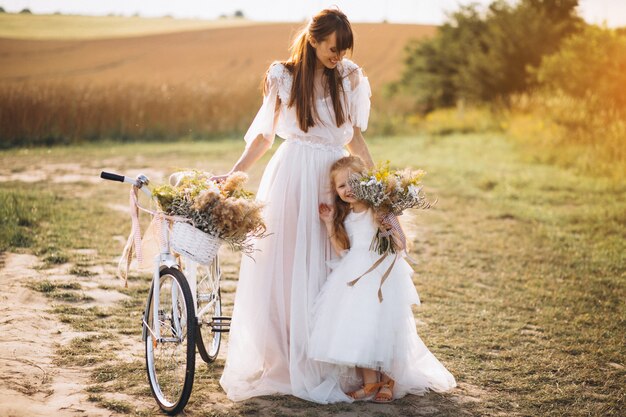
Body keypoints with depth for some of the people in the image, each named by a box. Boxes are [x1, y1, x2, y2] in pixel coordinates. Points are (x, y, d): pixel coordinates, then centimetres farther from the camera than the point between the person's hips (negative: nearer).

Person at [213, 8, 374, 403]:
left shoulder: (350, 77, 6)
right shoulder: (283, 77, 0)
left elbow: (354, 136, 12)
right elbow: (264, 135, 5)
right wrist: (234, 174, -4)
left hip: (336, 179, 2)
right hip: (292, 178, -2)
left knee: (328, 273, 2)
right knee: (283, 269, 1)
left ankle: (323, 364, 11)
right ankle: (279, 361, 12)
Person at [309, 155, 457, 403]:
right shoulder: (345, 217, 13)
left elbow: (401, 246, -11)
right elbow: (342, 252, 11)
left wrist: (386, 229, -28)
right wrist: (330, 224, 7)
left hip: (382, 274, -5)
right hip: (355, 278, 5)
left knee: (383, 326, -5)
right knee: (355, 325, -1)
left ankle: (389, 382, 11)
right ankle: (369, 381, 8)